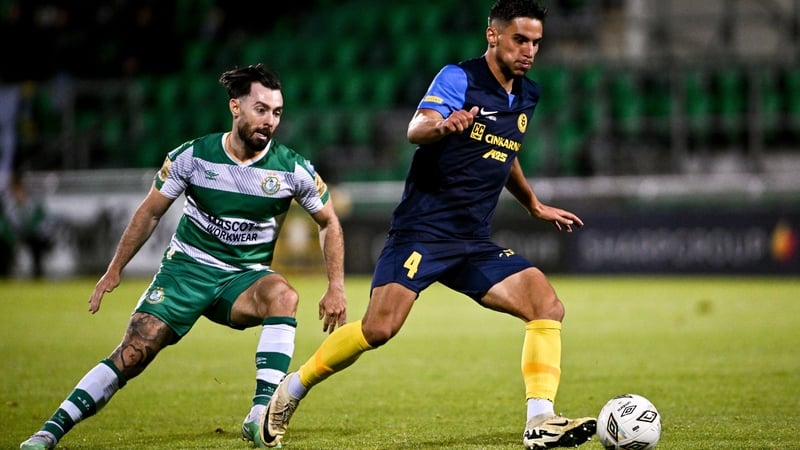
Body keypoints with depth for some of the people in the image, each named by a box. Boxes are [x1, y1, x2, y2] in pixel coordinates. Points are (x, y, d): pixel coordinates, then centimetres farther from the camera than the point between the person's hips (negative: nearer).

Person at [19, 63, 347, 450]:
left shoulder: (293, 168, -8)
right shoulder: (192, 157, -8)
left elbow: (329, 222, 6)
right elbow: (149, 213, 5)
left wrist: (336, 287, -2)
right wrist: (114, 270, 5)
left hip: (244, 278, 0)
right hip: (187, 268, 0)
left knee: (283, 295, -35)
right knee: (131, 355, -13)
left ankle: (260, 416, -36)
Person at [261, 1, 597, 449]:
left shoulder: (527, 96, 13)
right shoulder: (459, 78, -9)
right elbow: (416, 129, -27)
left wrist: (535, 205, 39)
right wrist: (442, 126, -49)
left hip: (475, 243, 7)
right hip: (422, 230, -7)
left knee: (548, 306, -10)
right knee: (379, 328, -19)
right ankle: (291, 390, 2)